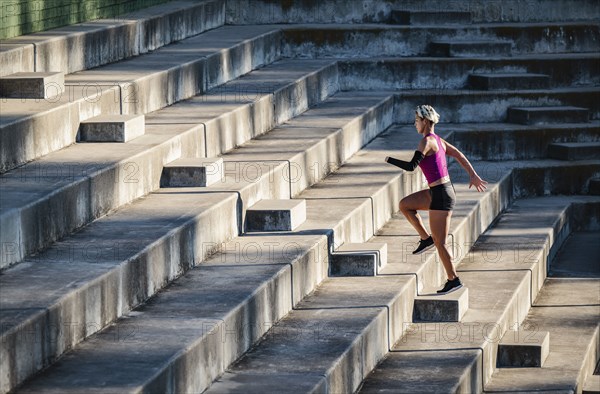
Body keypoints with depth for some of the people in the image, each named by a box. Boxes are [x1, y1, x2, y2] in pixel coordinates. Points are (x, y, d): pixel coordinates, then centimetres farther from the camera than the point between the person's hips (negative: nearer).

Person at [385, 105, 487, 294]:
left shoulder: (427, 141, -17)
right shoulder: (438, 140, 9)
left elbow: (411, 166, -24)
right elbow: (458, 155, 17)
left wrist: (389, 160, -8)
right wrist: (473, 176, 23)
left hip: (441, 196, -9)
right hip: (437, 192, 9)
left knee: (440, 243, 0)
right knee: (405, 205, 18)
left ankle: (453, 280, 10)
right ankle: (426, 238, 18)